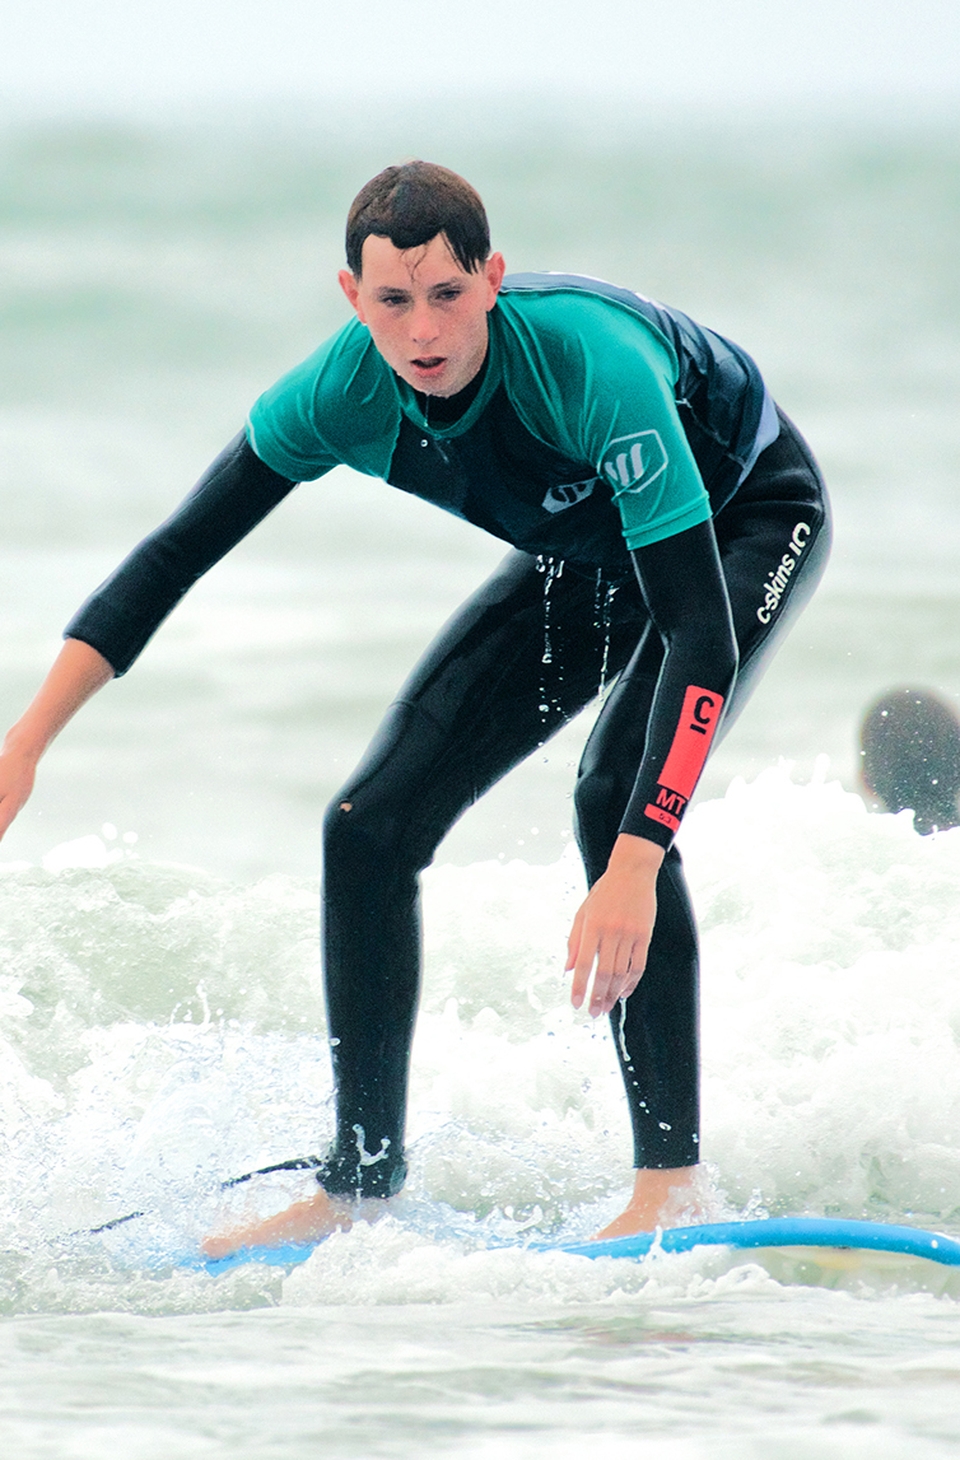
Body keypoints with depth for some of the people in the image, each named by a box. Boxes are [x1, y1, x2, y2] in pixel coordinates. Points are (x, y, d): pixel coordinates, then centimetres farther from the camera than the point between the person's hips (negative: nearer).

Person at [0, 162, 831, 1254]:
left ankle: (672, 1175, -22)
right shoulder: (344, 392, -25)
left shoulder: (593, 364, -41)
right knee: (369, 827, -3)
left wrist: (632, 873, -52)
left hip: (750, 519, -6)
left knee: (617, 790, -31)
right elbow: (173, 556, -14)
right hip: (582, 559, 6)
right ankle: (360, 1184, 9)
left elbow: (702, 633, -44)